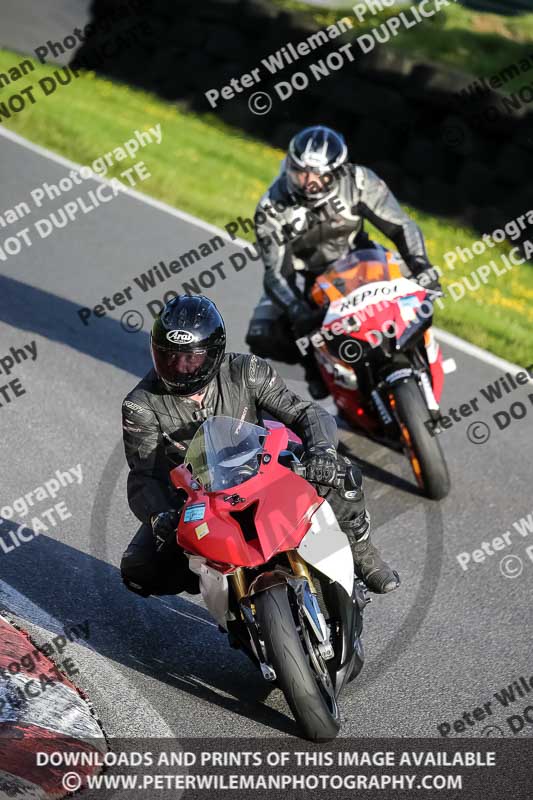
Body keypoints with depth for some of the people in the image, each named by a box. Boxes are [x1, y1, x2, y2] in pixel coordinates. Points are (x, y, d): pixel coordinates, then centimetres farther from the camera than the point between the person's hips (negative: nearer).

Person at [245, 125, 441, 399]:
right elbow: (275, 273, -25)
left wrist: (420, 265, -37)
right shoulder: (272, 209, -24)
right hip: (303, 275, -1)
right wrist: (298, 312, -42)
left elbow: (400, 224, -20)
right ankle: (315, 361, 9)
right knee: (262, 337, -21)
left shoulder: (358, 181, -24)